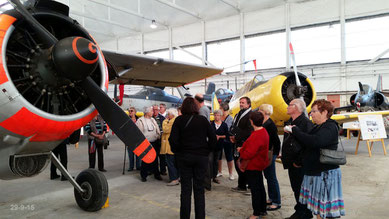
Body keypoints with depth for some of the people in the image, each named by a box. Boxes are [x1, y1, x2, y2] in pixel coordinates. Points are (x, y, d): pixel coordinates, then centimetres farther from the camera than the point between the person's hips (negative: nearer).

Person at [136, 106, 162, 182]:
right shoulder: (140, 121, -5)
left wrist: (158, 136, 4)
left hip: (154, 142, 5)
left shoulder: (153, 120, 14)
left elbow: (157, 130, 16)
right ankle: (143, 175, 13)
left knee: (155, 159, 9)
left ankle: (156, 174, 20)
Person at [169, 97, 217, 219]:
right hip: (201, 157, 1)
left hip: (184, 157, -1)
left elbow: (173, 139, -11)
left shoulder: (179, 120, -5)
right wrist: (207, 151, 8)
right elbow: (213, 138, -2)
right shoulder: (203, 120, 0)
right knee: (199, 188, 9)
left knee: (185, 188, 8)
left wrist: (177, 151, 3)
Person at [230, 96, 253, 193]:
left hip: (244, 145, -9)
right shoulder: (238, 115, 16)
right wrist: (232, 136, 3)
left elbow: (249, 132, -19)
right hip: (237, 144, 9)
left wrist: (237, 138, -16)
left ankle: (242, 186, 9)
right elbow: (233, 126, 22)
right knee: (238, 165, 15)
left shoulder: (250, 115, -12)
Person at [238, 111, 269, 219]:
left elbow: (248, 154, -29)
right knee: (260, 187, 19)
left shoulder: (256, 136, -28)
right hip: (259, 165, 10)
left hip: (253, 166, -10)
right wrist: (243, 148, 4)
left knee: (255, 190, 1)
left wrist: (240, 150, -11)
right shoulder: (264, 131, 5)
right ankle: (263, 210, 33)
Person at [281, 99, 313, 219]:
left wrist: (299, 162, -20)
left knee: (301, 189, 1)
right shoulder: (289, 122, 13)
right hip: (291, 163, 9)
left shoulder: (306, 123, -16)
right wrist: (285, 158, 13)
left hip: (300, 165, -8)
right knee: (295, 188, 17)